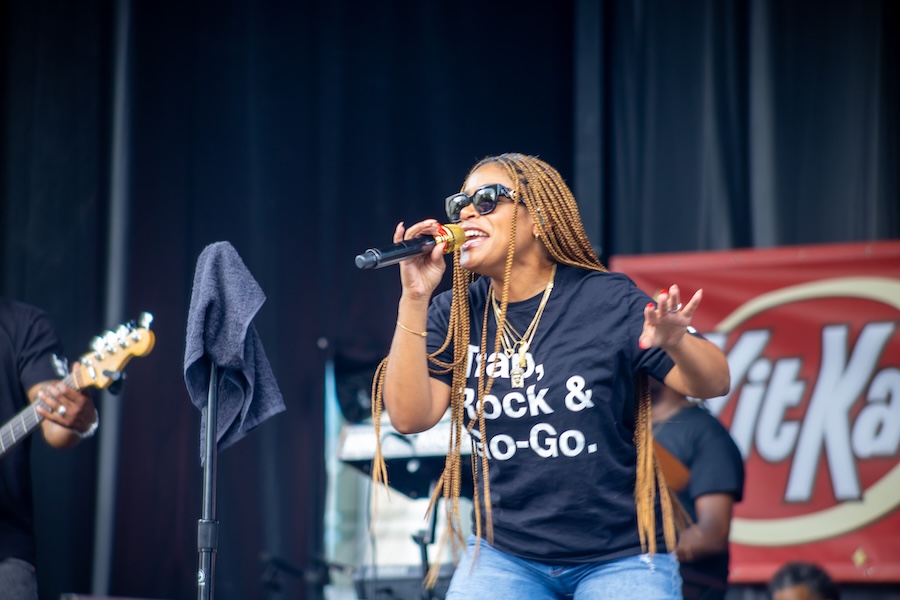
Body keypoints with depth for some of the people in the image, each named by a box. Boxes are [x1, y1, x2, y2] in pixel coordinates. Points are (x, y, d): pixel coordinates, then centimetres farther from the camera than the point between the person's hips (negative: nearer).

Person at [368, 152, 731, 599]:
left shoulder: (606, 301, -11)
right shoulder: (455, 315, -1)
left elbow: (714, 383, -14)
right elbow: (410, 416, -12)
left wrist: (674, 342, -36)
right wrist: (414, 299, -18)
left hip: (619, 558, -2)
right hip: (505, 556, 3)